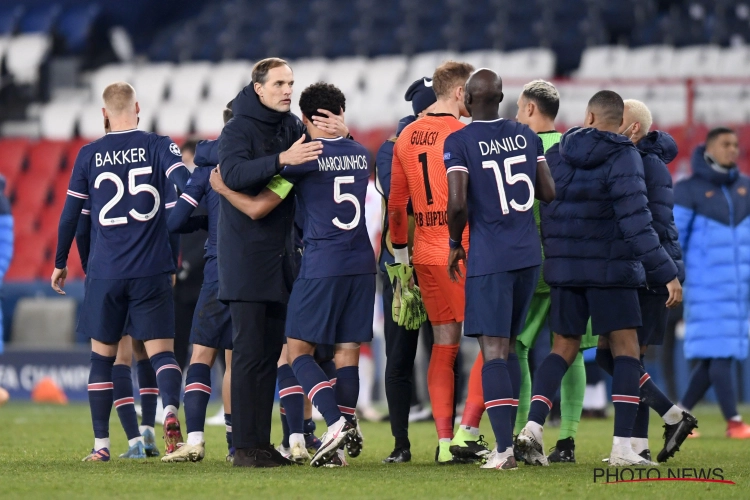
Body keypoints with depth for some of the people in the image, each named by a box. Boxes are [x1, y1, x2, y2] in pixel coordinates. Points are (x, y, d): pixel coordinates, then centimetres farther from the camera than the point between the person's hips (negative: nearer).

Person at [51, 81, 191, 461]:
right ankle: (170, 408, -29)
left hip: (105, 273, 1)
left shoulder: (89, 155, 4)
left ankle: (101, 444, 10)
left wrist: (60, 264, 20)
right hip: (152, 271, -1)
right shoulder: (159, 146, 0)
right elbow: (184, 184, -16)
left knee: (102, 356, 12)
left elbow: (69, 216, 9)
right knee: (161, 351, 1)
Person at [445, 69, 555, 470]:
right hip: (528, 255, 5)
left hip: (489, 257, -5)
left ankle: (504, 448, -15)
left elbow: (457, 203, -16)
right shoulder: (526, 136, 7)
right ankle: (508, 440, 15)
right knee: (507, 347, 16)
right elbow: (549, 193, 8)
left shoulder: (458, 142, -8)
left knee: (493, 351, -6)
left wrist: (455, 243, 1)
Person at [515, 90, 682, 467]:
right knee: (626, 350, 2)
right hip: (610, 267, -4)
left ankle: (533, 425, -5)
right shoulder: (623, 157, -10)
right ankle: (622, 447, -7)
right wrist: (667, 273, -17)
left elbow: (539, 211, 8)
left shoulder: (556, 155, 5)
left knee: (564, 348, 14)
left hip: (564, 266, 4)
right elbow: (635, 221, -17)